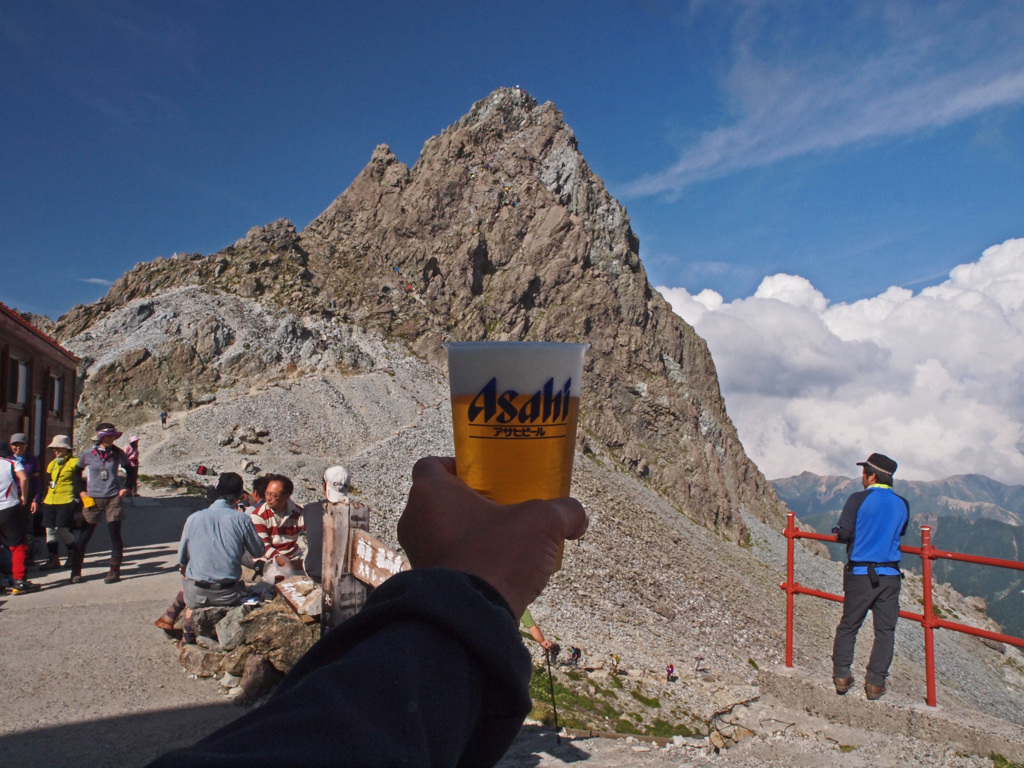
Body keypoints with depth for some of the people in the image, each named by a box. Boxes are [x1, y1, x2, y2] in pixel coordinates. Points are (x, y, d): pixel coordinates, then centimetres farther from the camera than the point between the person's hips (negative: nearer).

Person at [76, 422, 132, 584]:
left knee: (115, 534, 1)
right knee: (83, 536, 3)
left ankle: (114, 570, 10)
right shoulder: (88, 455, -1)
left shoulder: (118, 454, 1)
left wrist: (126, 489, 5)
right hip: (92, 499, 0)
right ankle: (76, 571, 14)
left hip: (113, 499, 0)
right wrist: (80, 492, 4)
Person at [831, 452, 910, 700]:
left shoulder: (858, 500, -10)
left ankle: (841, 676, 12)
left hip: (860, 573, -2)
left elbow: (844, 534, -12)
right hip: (890, 575, 2)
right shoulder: (902, 505, 2)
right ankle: (875, 682, 9)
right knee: (885, 630, 10)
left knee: (848, 626, 11)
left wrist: (839, 534, 10)